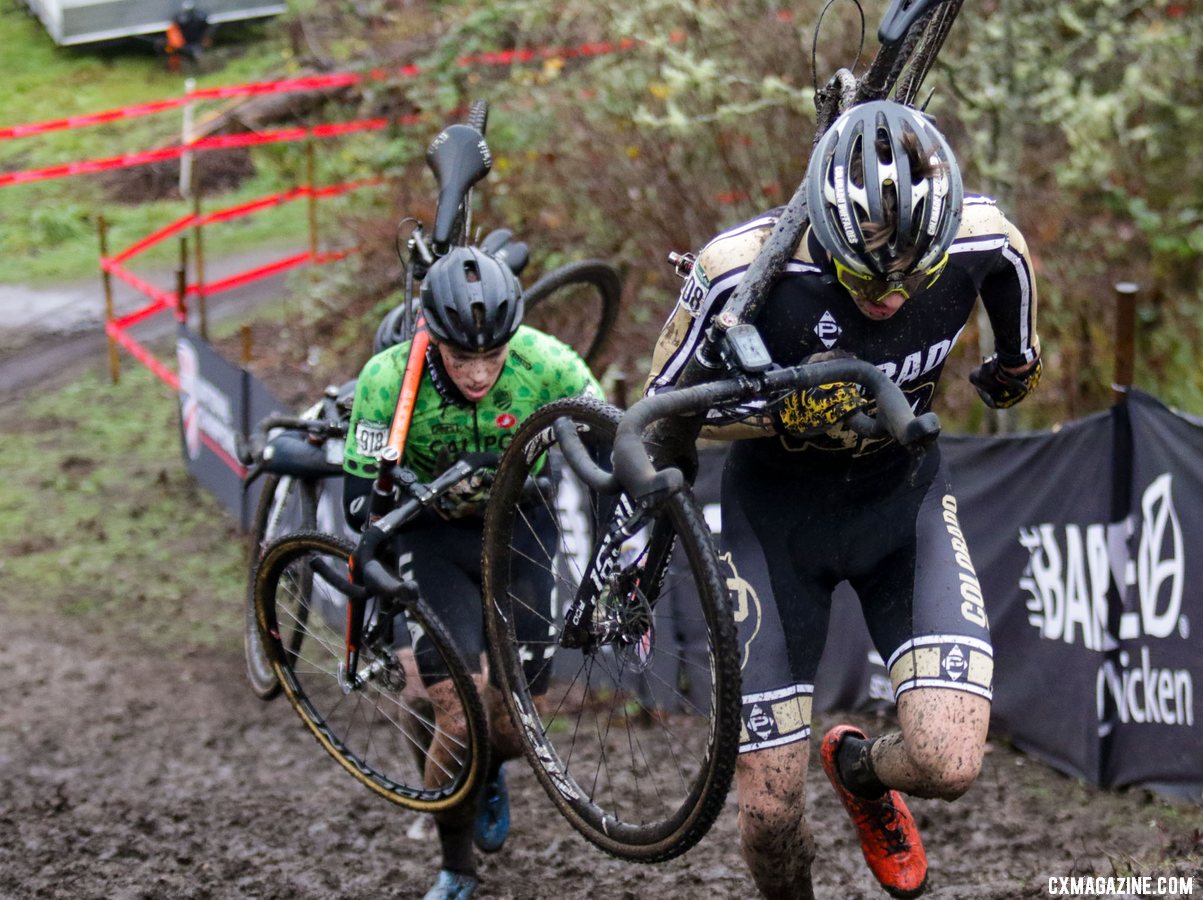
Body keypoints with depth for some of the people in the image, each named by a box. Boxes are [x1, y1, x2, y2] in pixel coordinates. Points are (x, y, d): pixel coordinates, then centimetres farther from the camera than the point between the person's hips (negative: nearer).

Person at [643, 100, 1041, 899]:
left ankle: (861, 771, 19)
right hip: (777, 511, -1)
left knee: (948, 765, -18)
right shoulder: (742, 272, -31)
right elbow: (664, 404, -13)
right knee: (772, 814, -3)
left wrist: (1017, 366, 20)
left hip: (904, 501, 1)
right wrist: (782, 414, -29)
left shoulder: (981, 241, -25)